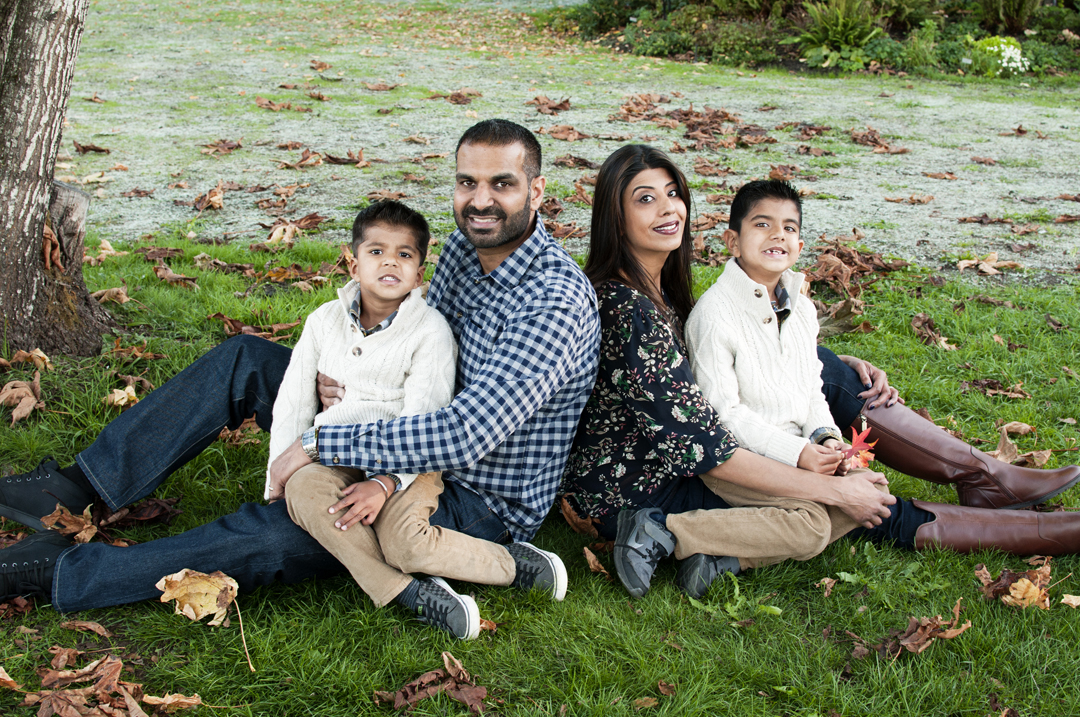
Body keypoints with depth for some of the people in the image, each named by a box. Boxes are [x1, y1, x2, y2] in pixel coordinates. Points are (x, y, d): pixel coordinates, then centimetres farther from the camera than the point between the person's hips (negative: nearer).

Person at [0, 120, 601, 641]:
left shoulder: (553, 305, -29)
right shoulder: (469, 244, 0)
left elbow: (464, 439, -34)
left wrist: (321, 443, -27)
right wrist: (347, 380, -10)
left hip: (483, 501, -9)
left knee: (274, 536, -24)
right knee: (245, 361, 3)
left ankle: (60, 572, -12)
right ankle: (78, 486, 6)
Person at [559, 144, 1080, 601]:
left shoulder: (655, 285, 6)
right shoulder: (626, 311, -27)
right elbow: (704, 449, -28)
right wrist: (834, 489, -22)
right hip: (630, 490, -10)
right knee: (821, 519, -24)